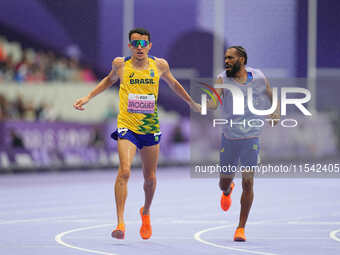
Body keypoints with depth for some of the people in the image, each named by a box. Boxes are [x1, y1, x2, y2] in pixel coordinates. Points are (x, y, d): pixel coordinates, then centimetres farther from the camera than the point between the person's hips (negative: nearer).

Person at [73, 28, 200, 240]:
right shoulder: (120, 64, -2)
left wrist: (192, 103, 29)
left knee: (150, 178, 12)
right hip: (127, 127, -3)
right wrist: (88, 98, 13)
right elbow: (110, 80, 19)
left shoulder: (160, 65, 1)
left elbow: (173, 83, 21)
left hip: (151, 129, 3)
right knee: (124, 171, -22)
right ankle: (120, 222, -24)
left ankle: (146, 211, 42)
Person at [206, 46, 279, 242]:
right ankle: (228, 190, 51)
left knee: (248, 183, -9)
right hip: (229, 137, 1)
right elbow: (214, 103, -16)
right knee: (224, 183, 10)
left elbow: (273, 97, 16)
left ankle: (241, 228, 3)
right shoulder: (223, 79, -3)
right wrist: (206, 105, -39)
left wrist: (276, 113, -3)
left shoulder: (258, 77, 0)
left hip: (251, 137, -1)